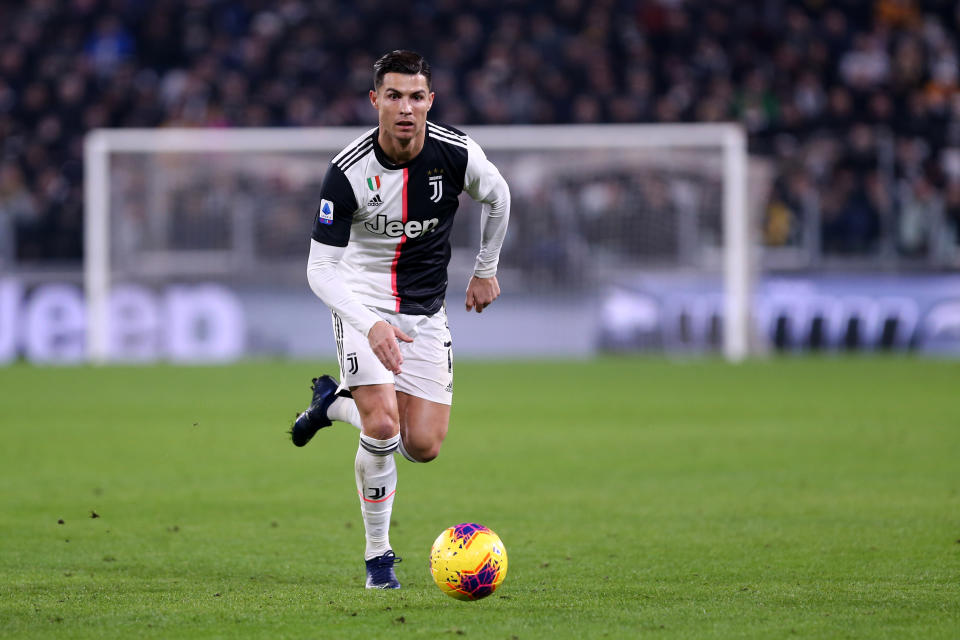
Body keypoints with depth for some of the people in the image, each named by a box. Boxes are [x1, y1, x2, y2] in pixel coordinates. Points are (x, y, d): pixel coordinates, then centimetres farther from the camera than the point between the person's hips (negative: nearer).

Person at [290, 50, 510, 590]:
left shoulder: (457, 153, -14)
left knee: (424, 446, -3)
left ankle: (337, 402, 26)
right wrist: (372, 325, -34)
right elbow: (321, 267, -19)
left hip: (426, 310, 3)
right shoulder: (348, 170, -21)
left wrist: (487, 271, 17)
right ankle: (378, 554, -2)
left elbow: (497, 196, 10)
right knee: (383, 424, -22)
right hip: (363, 301, -3)